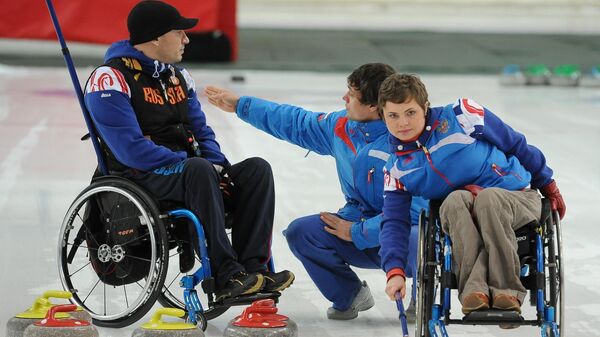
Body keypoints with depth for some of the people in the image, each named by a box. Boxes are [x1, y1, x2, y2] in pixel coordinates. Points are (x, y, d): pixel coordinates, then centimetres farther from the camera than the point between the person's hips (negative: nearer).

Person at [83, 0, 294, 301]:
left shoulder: (177, 77, 18)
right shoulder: (111, 79, -10)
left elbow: (201, 132, 20)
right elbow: (131, 149, -19)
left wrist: (217, 167, -2)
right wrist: (190, 164, -18)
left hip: (185, 174, 8)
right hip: (138, 181, -8)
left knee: (257, 169, -13)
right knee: (199, 171, -37)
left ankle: (252, 268, -24)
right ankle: (226, 277, -38)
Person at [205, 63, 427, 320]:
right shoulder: (341, 126, 1)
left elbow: (408, 210, -27)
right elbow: (295, 123, 16)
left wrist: (357, 233, -21)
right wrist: (240, 105, 21)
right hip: (357, 221, 7)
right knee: (300, 231, -13)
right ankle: (348, 296, 9)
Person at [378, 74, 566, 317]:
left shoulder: (461, 116, -8)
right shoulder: (397, 169, 3)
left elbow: (516, 144, 2)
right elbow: (394, 222, 1)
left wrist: (548, 185, 11)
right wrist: (395, 271, -16)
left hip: (517, 199, -2)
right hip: (458, 215, 2)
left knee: (488, 197, -37)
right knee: (455, 200, -33)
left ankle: (505, 289, -40)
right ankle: (473, 289, -47)